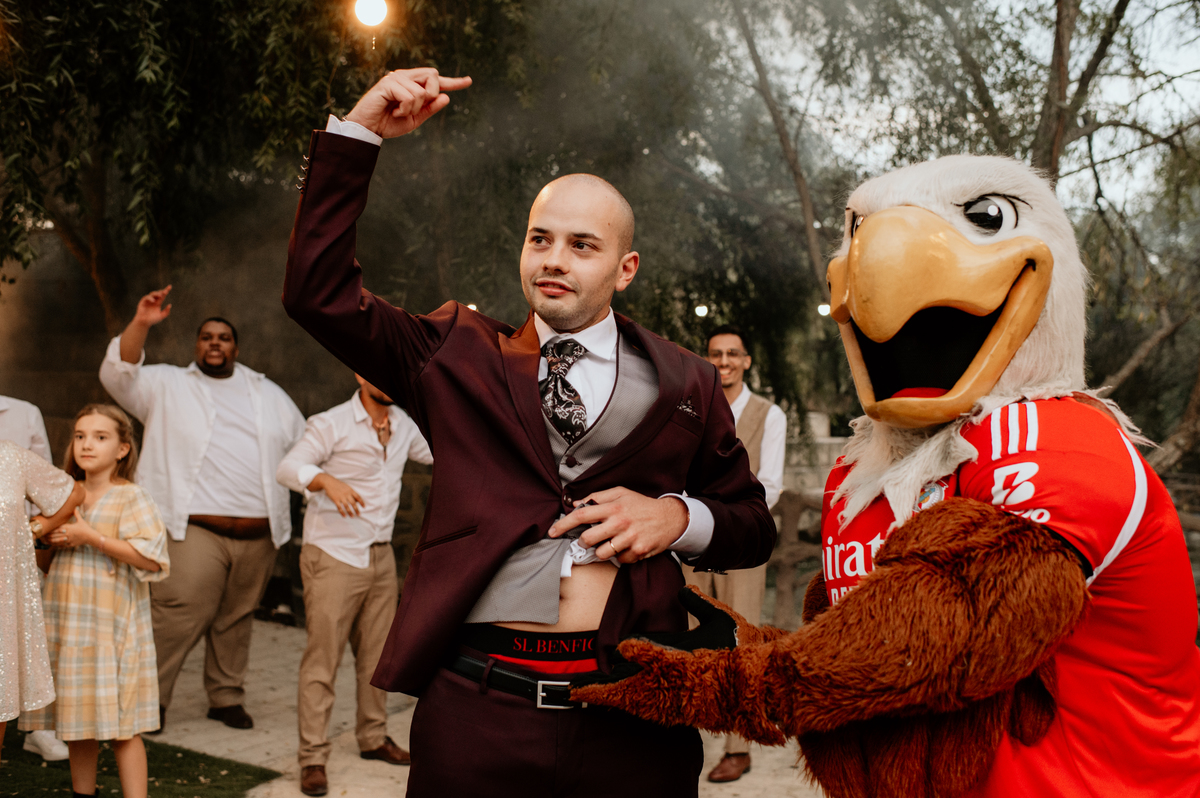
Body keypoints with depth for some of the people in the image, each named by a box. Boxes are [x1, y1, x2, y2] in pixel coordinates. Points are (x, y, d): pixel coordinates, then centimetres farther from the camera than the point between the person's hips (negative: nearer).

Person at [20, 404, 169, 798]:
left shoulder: (131, 497, -8)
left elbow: (151, 558, -19)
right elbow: (50, 552, 25)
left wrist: (91, 537, -19)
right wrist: (50, 539, 1)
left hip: (111, 627, -6)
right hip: (65, 624, 6)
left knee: (120, 728, -2)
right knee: (76, 721, 14)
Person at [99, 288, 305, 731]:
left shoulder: (269, 394, 20)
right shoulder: (167, 385, 10)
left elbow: (304, 445, 25)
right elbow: (119, 374, -6)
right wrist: (140, 324, -17)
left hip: (257, 533, 4)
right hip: (195, 529, -4)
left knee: (237, 619, 10)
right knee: (177, 617, -12)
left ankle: (227, 697, 23)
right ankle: (149, 699, 2)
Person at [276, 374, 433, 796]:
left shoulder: (403, 425, 9)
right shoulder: (332, 424, -10)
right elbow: (289, 468, -23)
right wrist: (328, 481, -40)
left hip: (381, 557, 6)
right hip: (334, 558, -6)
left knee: (377, 655, 14)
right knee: (322, 659, -4)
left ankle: (373, 737, 29)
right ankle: (313, 757, 3)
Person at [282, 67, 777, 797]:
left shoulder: (684, 383, 7)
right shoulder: (461, 355, 9)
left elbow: (754, 529, 13)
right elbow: (320, 292, 3)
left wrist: (679, 517, -8)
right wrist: (359, 132, -2)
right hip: (475, 707, 0)